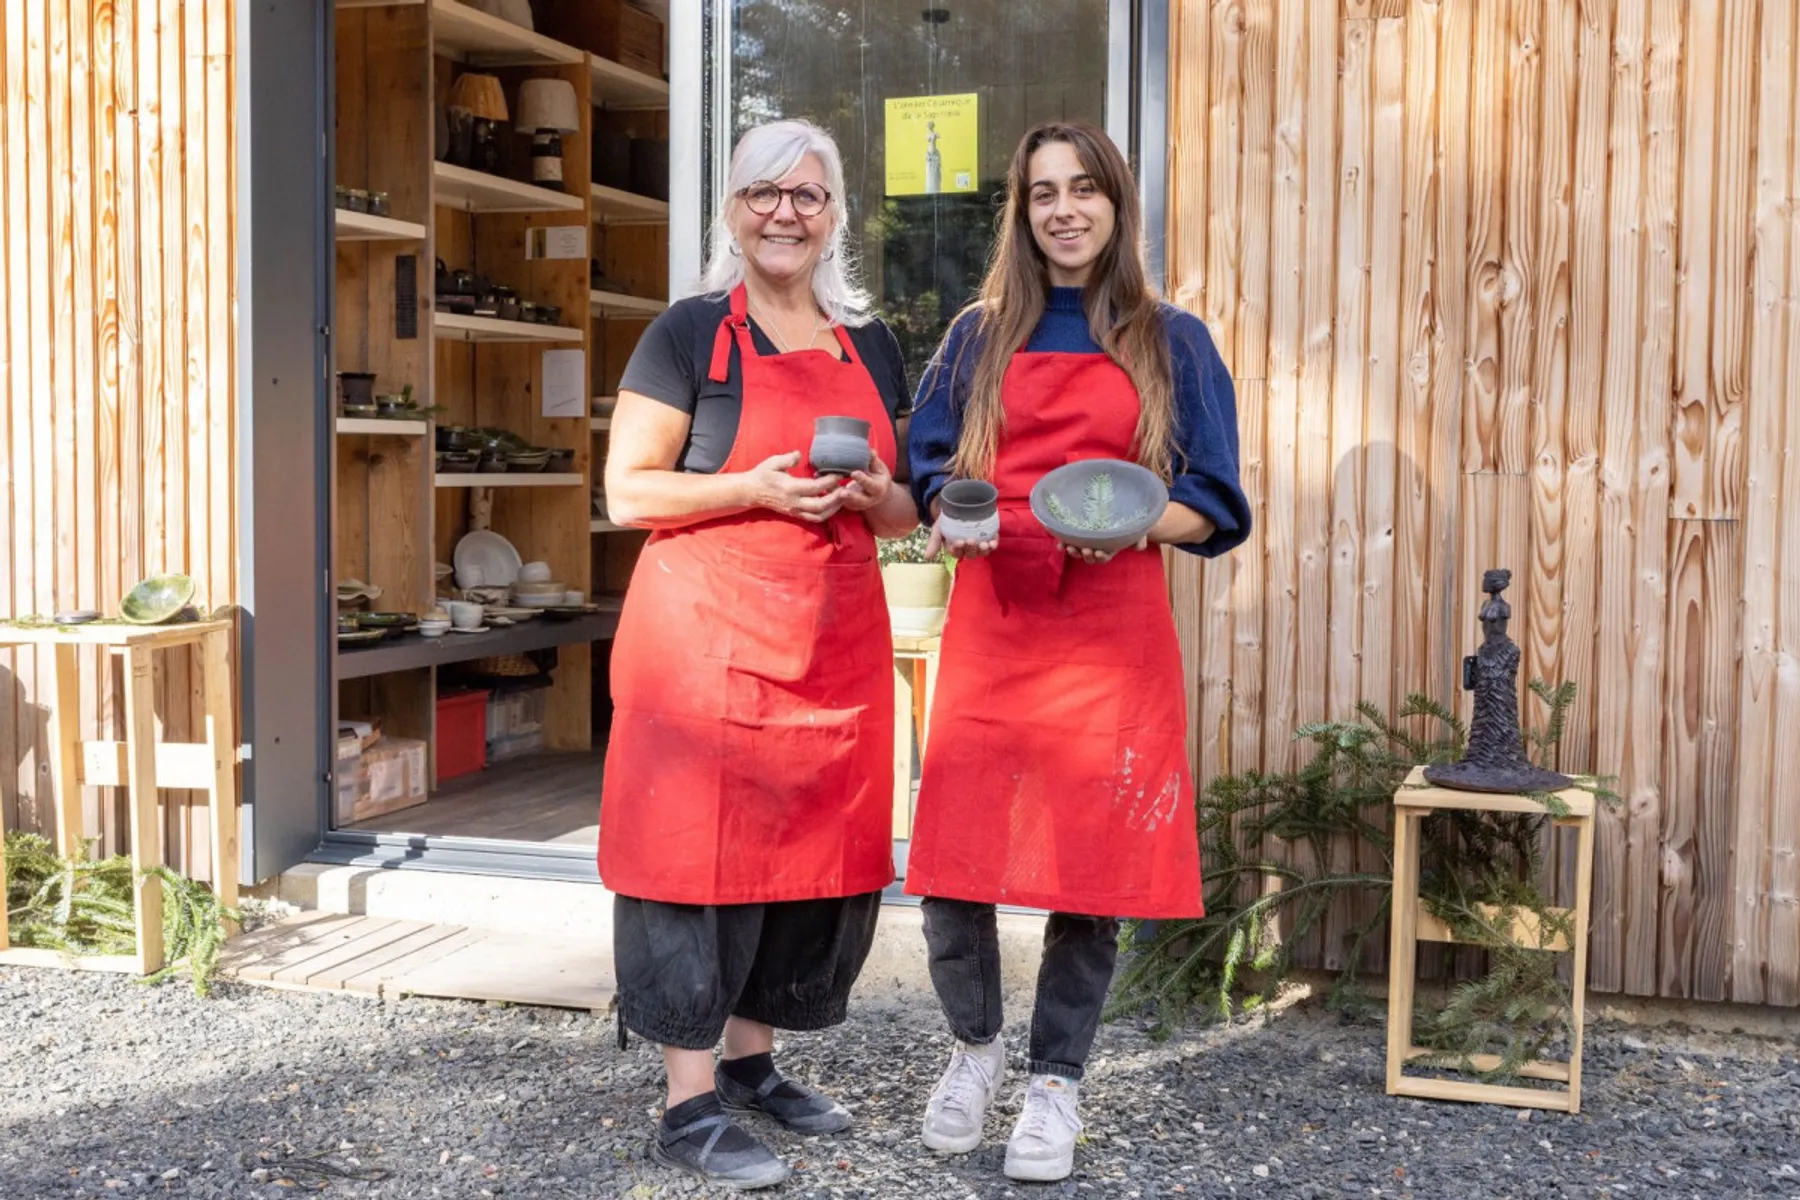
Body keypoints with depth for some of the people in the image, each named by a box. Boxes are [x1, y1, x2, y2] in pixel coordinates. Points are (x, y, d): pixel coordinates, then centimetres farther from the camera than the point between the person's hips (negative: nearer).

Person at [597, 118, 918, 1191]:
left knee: (822, 852, 9)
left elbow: (904, 510, 20)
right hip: (709, 640, -5)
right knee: (702, 849, -3)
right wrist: (758, 488, -18)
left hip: (837, 641, 6)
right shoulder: (692, 333, -1)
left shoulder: (873, 346, 14)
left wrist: (875, 496, -4)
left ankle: (753, 1060, 26)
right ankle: (691, 1104, 7)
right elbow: (628, 492, -6)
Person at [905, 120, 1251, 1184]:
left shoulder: (1171, 343, 7)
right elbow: (927, 472, 15)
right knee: (954, 856, -1)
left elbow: (1212, 503, 5)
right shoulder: (980, 337, 12)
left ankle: (1056, 1080, 19)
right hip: (990, 624, 2)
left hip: (1113, 631, -1)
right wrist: (951, 518, -8)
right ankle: (976, 1044, 25)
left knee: (1093, 859, -1)